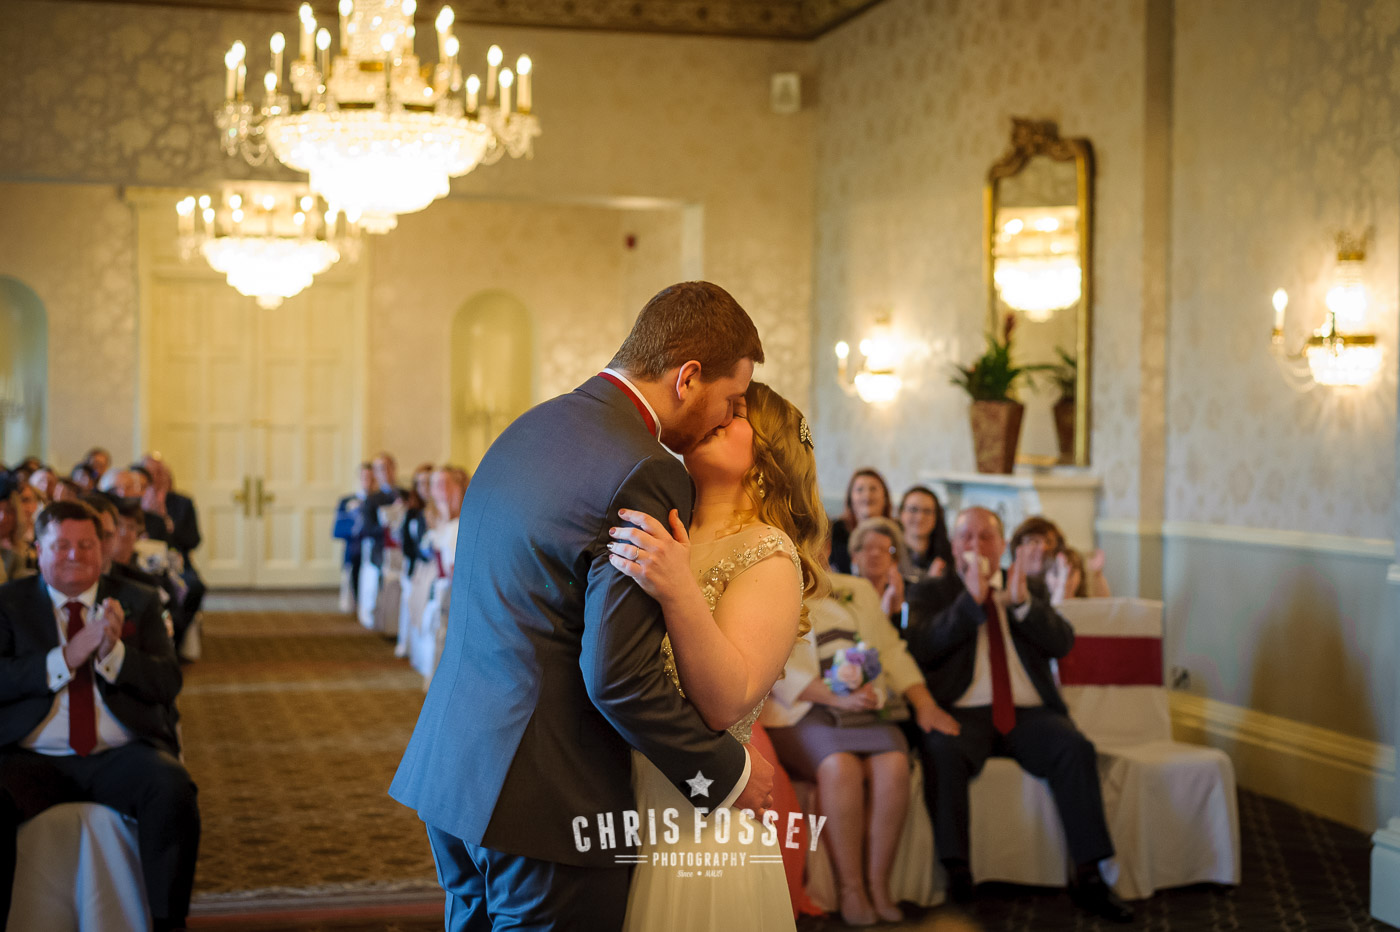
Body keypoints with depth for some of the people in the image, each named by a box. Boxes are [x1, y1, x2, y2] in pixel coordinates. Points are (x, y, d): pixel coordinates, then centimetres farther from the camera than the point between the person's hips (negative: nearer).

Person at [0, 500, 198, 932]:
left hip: (121, 755, 1)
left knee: (173, 789, -31)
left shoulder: (138, 602, 17)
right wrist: (69, 656, -13)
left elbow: (168, 683, 6)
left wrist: (113, 652, -12)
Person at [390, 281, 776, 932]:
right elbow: (619, 679, -21)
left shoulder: (529, 428, 11)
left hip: (449, 767, 9)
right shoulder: (645, 475, -18)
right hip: (545, 800, -9)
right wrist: (729, 773, -8)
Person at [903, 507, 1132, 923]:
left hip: (1029, 713, 2)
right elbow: (920, 648, -6)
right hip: (964, 714, -2)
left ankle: (1088, 877, -23)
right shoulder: (929, 593, 13)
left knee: (1076, 749, -26)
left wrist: (1020, 600, -12)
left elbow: (1062, 643, 4)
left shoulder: (1030, 589, 20)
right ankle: (957, 878, -30)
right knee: (942, 752, -34)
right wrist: (972, 599, -13)